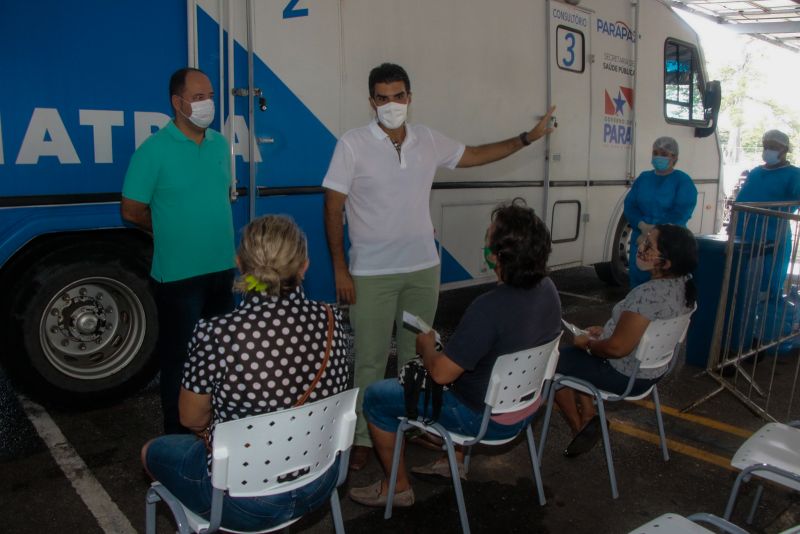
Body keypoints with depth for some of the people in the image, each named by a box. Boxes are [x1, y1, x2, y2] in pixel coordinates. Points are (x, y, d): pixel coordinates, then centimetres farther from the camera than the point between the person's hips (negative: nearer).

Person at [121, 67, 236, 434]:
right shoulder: (154, 150, -11)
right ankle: (177, 438, 20)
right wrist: (173, 231, 4)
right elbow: (131, 211, -7)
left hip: (222, 269, 6)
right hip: (179, 276, -6)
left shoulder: (221, 144, 7)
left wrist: (209, 226, 10)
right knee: (180, 358, 4)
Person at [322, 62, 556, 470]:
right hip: (371, 274, -4)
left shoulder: (429, 141, 4)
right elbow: (333, 209, -8)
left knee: (417, 355, 15)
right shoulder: (352, 145, -9)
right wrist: (340, 269, -11)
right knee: (369, 360, 2)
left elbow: (474, 155, 19)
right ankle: (363, 437, 17)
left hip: (423, 268, 4)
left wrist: (528, 137, 16)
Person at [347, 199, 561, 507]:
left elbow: (440, 373, -26)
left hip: (487, 419, -8)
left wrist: (426, 344, -4)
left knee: (375, 397, 3)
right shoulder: (547, 289, -8)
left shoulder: (488, 309, -33)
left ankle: (398, 488, 18)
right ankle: (455, 459, 38)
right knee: (457, 365, 33)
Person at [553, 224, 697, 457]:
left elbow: (617, 348, -29)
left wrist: (588, 343, -10)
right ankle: (588, 417, 21)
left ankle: (579, 428, 22)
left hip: (626, 376, -9)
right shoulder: (683, 284, -4)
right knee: (573, 354, 24)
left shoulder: (648, 293, -34)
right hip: (653, 368, 9)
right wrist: (607, 331, 8)